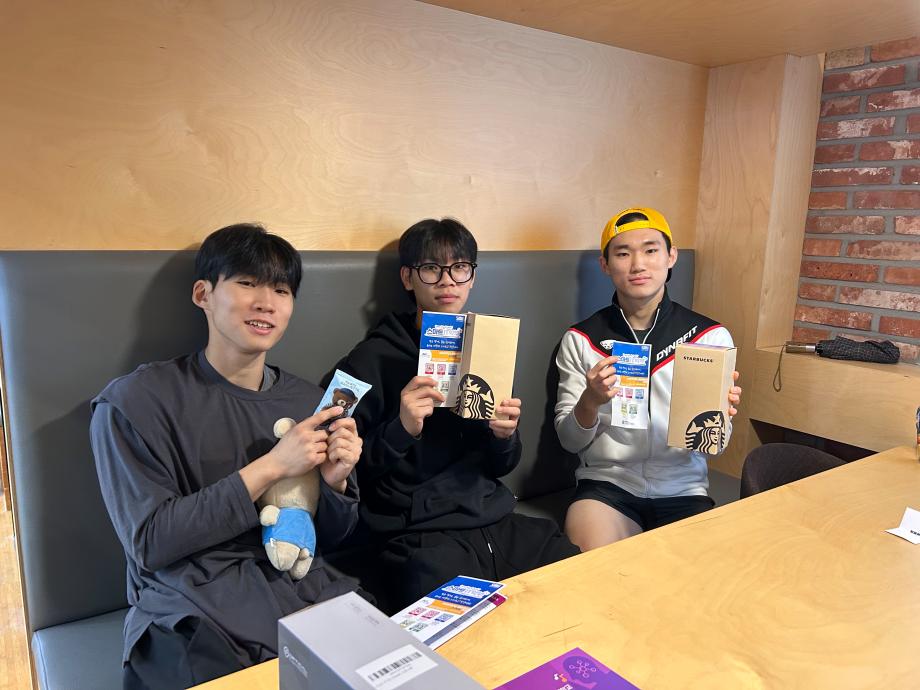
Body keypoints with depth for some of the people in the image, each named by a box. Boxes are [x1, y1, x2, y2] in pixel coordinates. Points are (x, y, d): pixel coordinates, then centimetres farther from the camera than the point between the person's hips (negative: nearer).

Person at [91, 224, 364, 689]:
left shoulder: (308, 402, 7)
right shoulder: (134, 402, -4)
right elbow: (148, 544, -10)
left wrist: (335, 482, -10)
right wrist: (269, 468, -16)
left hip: (303, 590, 4)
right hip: (192, 608, -3)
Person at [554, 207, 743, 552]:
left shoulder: (711, 336, 1)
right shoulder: (580, 339, 0)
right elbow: (570, 441, 2)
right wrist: (590, 401, -19)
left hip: (684, 489, 2)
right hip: (606, 484, -1)